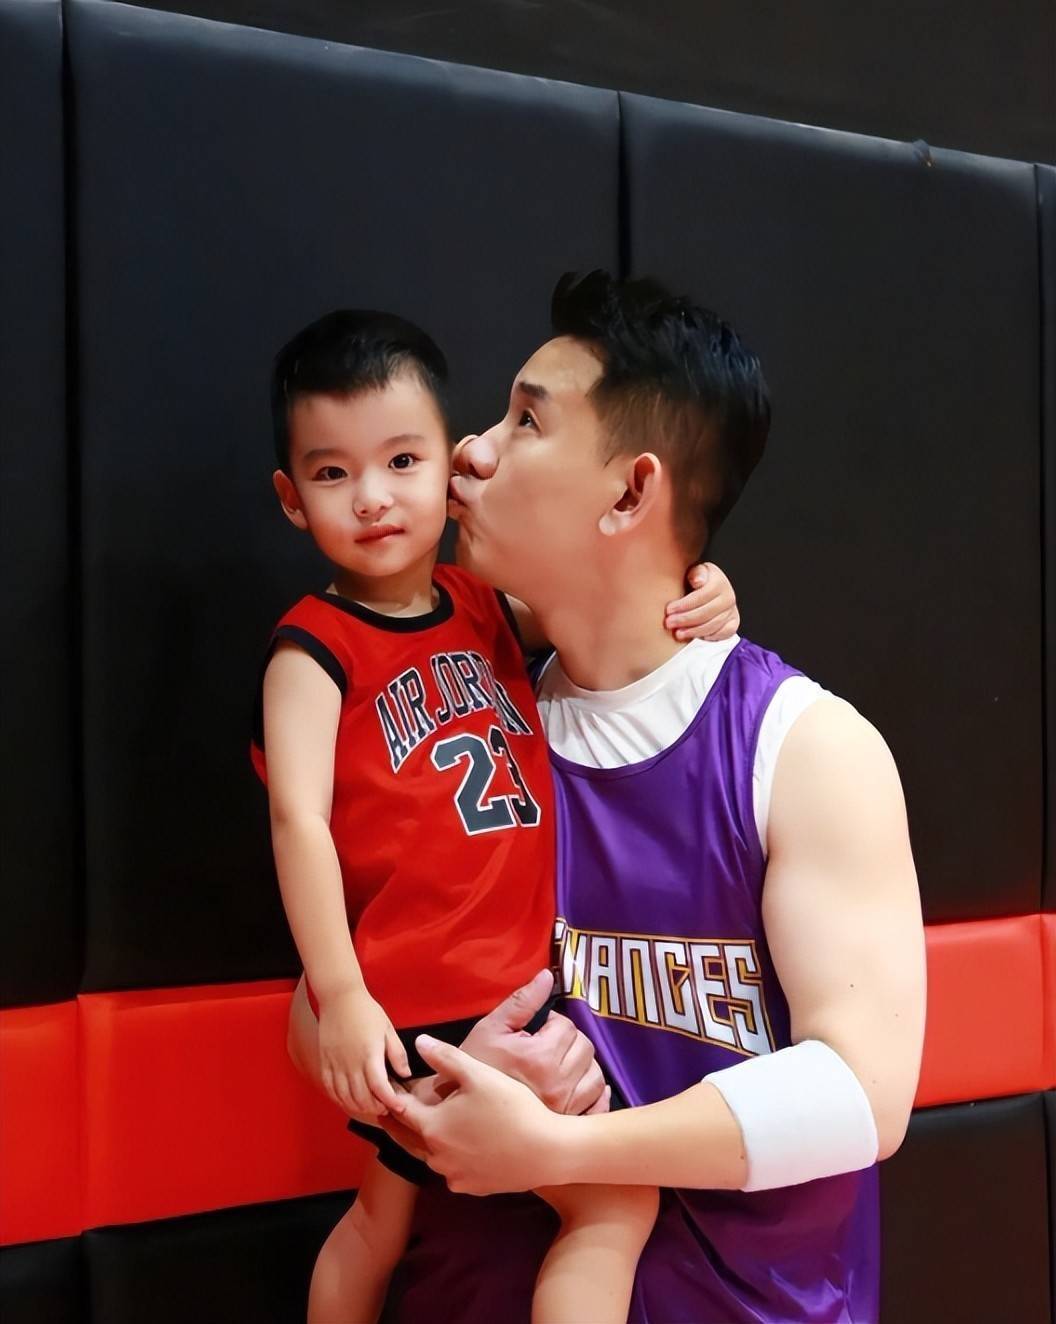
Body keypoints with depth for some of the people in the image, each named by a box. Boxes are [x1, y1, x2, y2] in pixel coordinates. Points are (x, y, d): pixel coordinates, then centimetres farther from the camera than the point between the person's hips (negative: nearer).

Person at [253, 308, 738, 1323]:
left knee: (381, 1219, 24)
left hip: (511, 984, 7)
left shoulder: (484, 602, 6)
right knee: (617, 1200, -5)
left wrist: (694, 589, -6)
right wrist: (342, 999, -26)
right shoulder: (314, 648, -13)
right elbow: (299, 819, -20)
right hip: (417, 1012, -7)